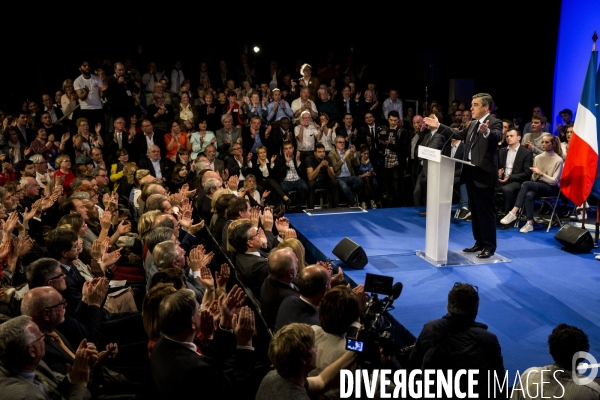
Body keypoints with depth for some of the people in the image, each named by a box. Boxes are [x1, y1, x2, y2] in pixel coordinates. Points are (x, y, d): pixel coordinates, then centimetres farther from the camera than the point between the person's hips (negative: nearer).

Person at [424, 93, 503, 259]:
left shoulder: (494, 122, -11)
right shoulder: (473, 124, 15)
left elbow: (497, 136, -31)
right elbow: (458, 134, 25)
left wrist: (487, 132, -53)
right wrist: (439, 126, 20)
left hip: (484, 175, -9)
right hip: (471, 174, 9)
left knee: (486, 211, -2)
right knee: (475, 211, 15)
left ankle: (489, 246, 6)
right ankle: (479, 242, 25)